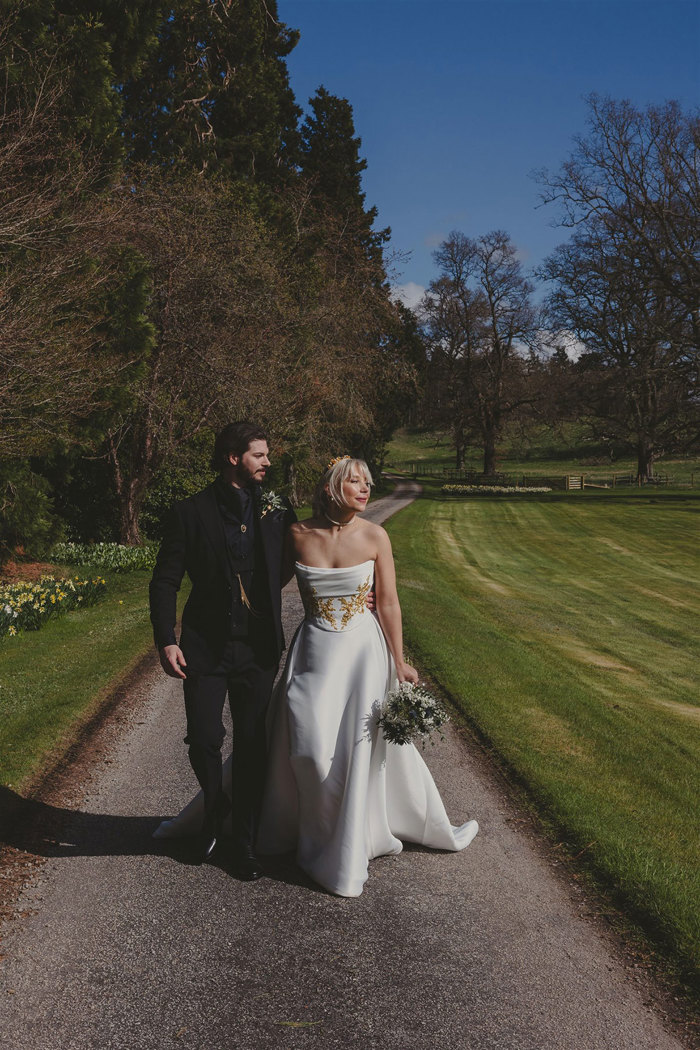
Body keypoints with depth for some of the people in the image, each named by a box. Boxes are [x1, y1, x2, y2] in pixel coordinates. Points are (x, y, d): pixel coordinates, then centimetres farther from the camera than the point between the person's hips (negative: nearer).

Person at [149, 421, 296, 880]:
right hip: (206, 648, -2)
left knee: (252, 747, 9)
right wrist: (166, 640, -13)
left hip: (259, 649, 2)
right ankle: (214, 809, 30)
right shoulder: (191, 513, -4)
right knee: (204, 741, -3)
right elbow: (165, 581, -3)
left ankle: (245, 842, 26)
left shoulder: (277, 510, 4)